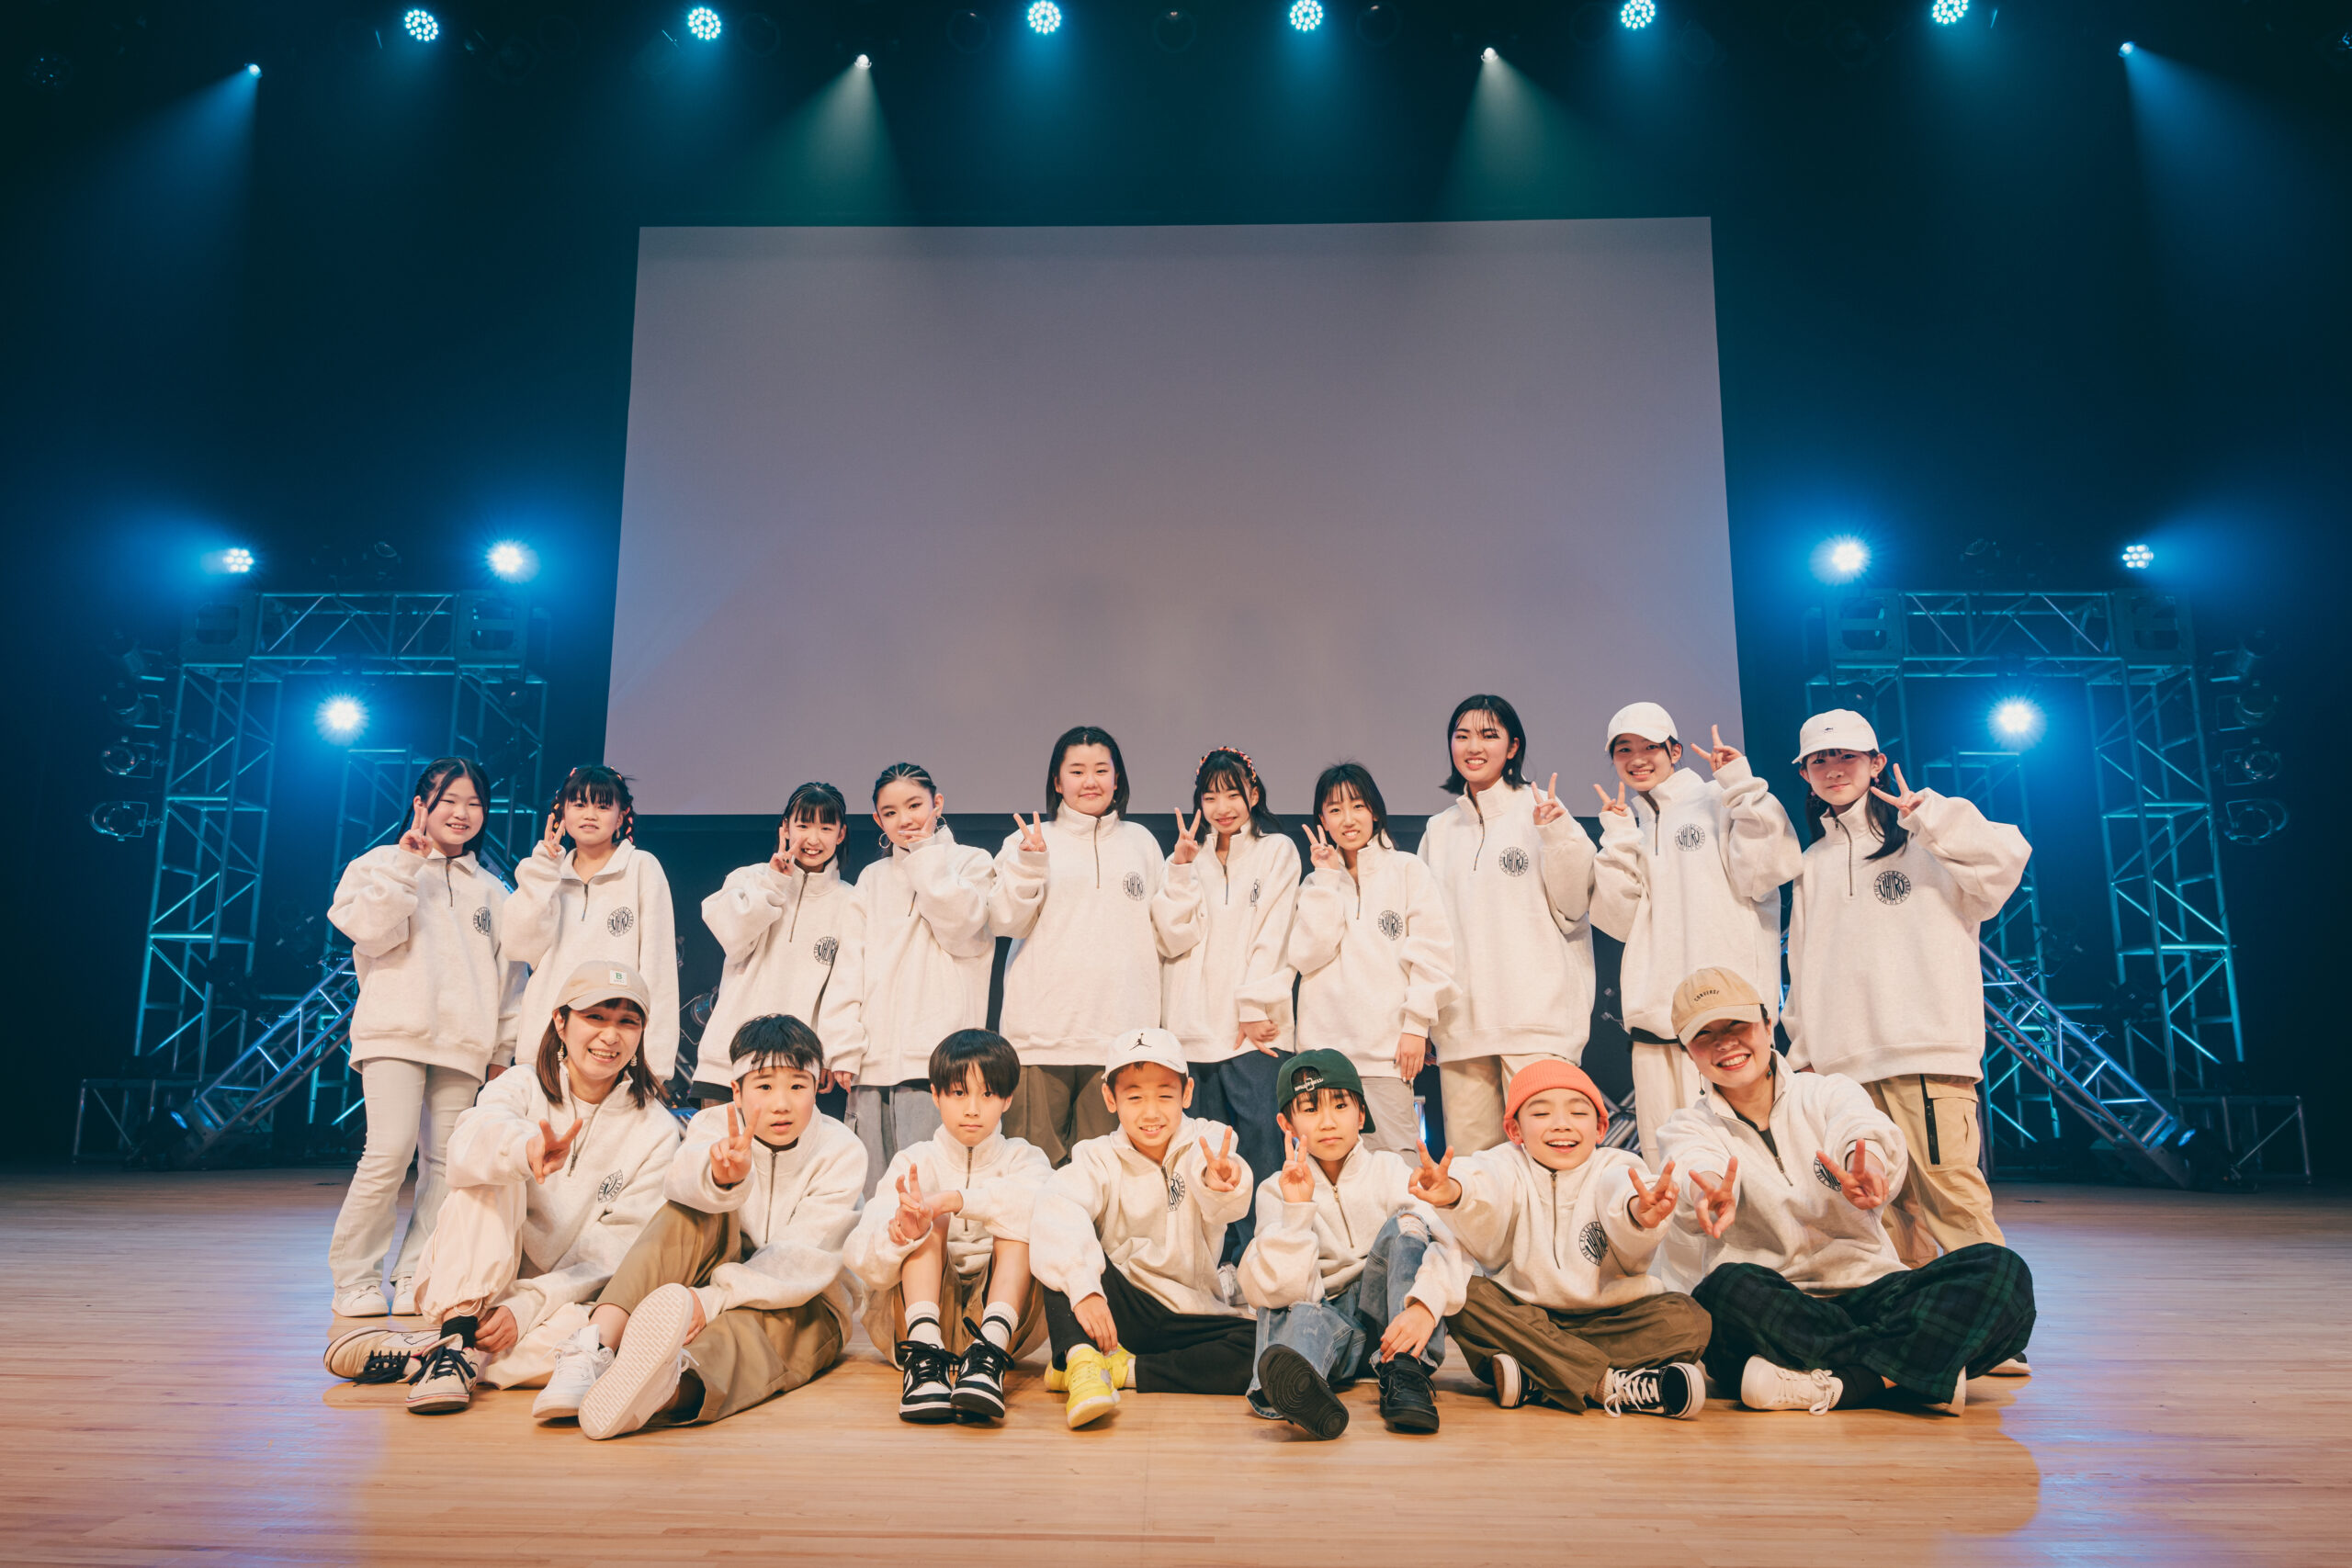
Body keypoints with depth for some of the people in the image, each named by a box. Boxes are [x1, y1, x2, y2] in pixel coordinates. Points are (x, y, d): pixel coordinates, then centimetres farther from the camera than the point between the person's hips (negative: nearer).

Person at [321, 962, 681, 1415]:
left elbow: (615, 1252, -9)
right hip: (471, 1282, 0)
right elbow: (467, 1148, -28)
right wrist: (525, 1148, -52)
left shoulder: (656, 1131, -3)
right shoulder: (523, 1087, -4)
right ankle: (457, 1335, -32)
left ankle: (415, 1352, -23)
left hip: (556, 1296, 0)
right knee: (492, 1172, -24)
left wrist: (525, 1308, -23)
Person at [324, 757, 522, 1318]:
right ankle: (355, 1277, -2)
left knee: (446, 1163, 0)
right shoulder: (381, 864, 9)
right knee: (390, 1153, -15)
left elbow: (507, 970, 21)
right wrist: (405, 865, -12)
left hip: (462, 1044, 4)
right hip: (395, 1034, -4)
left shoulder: (492, 890, 19)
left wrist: (504, 1045, 17)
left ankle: (414, 1278, 9)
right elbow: (372, 932, -9)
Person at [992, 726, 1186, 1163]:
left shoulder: (1141, 841, 17)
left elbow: (1168, 939, 14)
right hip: (1042, 1033, -1)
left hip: (1121, 1034, 1)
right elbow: (1007, 923, 1)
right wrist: (1028, 863, -11)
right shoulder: (1029, 840, 11)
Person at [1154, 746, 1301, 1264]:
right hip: (1195, 1028, 3)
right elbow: (1177, 936, 3)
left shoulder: (1277, 850, 7)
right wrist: (1182, 867, -6)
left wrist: (1253, 1009, -8)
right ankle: (1223, 1264, 12)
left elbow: (1274, 936, -1)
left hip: (1253, 1030, -3)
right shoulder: (1189, 857, 17)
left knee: (1260, 1145, -11)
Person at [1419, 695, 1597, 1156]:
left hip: (1537, 1017, -4)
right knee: (1466, 1164, 2)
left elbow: (1572, 907, -1)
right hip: (1462, 1021, 4)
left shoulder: (1541, 811, 4)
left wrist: (1557, 836, -15)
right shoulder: (1439, 830, 18)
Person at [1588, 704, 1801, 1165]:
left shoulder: (1717, 801, 7)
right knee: (1662, 1154, 3)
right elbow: (1618, 920, 8)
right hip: (1653, 1013, 5)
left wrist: (1742, 786, -6)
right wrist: (1617, 838, 2)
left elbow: (1764, 873, -9)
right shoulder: (1626, 825, 20)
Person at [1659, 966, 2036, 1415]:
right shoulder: (1688, 1127, 6)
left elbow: (1864, 1126, -16)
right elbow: (1694, 1163, -19)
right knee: (1728, 1288, -36)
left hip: (1869, 1291, 2)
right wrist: (1710, 1194, -46)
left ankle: (1833, 1383, -31)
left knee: (2001, 1269, -21)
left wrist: (1866, 1163, -43)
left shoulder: (1827, 1092, 9)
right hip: (1774, 1312, -2)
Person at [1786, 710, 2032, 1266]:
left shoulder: (1924, 838, 7)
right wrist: (1803, 1053, 18)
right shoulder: (1812, 865, 22)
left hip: (1927, 1050, -5)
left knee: (1948, 1190, -13)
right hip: (1844, 1063, 5)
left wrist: (1930, 814, -14)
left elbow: (2004, 861, -11)